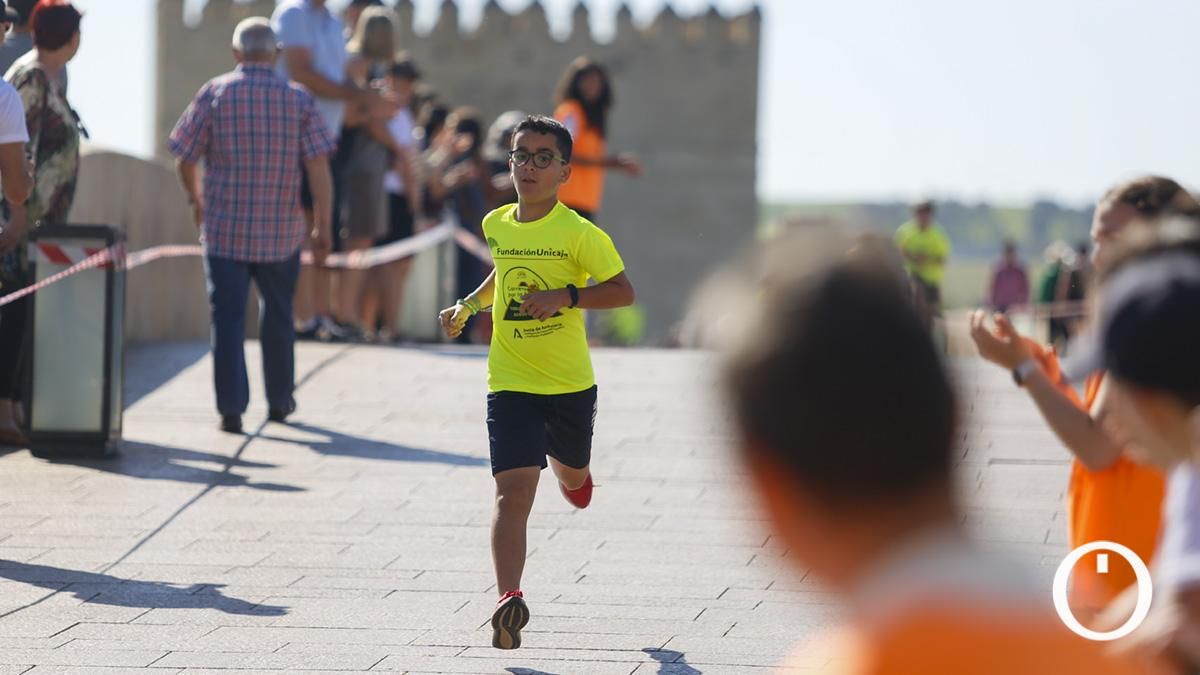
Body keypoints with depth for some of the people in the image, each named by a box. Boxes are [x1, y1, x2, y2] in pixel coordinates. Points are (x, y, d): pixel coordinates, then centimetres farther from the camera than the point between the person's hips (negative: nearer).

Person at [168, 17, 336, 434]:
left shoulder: (214, 94, -3)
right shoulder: (298, 100, -1)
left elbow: (185, 159, 1)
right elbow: (319, 167, -7)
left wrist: (195, 199, 20)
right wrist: (323, 227, -2)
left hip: (224, 229, -1)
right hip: (282, 231, 1)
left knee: (228, 319, 0)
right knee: (277, 317, 18)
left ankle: (231, 408, -8)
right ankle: (279, 401, 28)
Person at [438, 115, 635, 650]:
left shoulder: (578, 233, -13)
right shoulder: (496, 225, 2)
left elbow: (623, 291, -11)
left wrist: (566, 296, -23)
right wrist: (468, 306, 15)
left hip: (570, 383, -1)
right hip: (510, 382, 1)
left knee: (572, 476, 24)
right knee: (513, 492, -15)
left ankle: (568, 467, 63)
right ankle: (509, 601, -22)